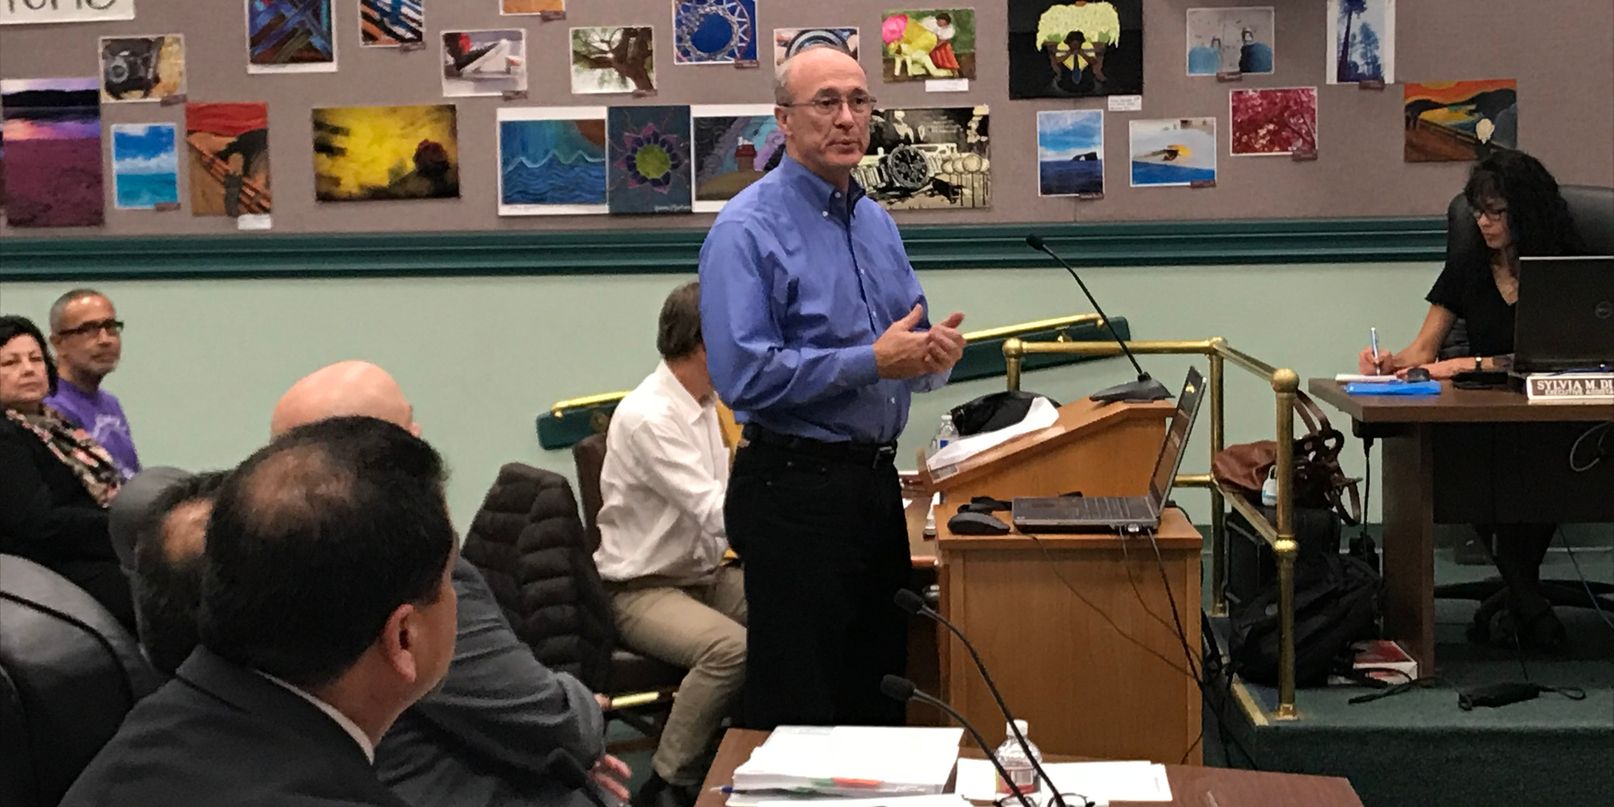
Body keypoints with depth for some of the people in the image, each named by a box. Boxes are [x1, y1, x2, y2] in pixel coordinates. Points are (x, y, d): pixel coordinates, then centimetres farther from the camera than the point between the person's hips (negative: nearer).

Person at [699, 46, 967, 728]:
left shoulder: (877, 222, 13)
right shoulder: (748, 229, -12)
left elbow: (907, 348, 19)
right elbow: (744, 375, -22)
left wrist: (935, 353, -6)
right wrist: (873, 360, -20)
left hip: (874, 484, 8)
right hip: (793, 487, -8)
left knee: (880, 689, 16)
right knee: (799, 705, 0)